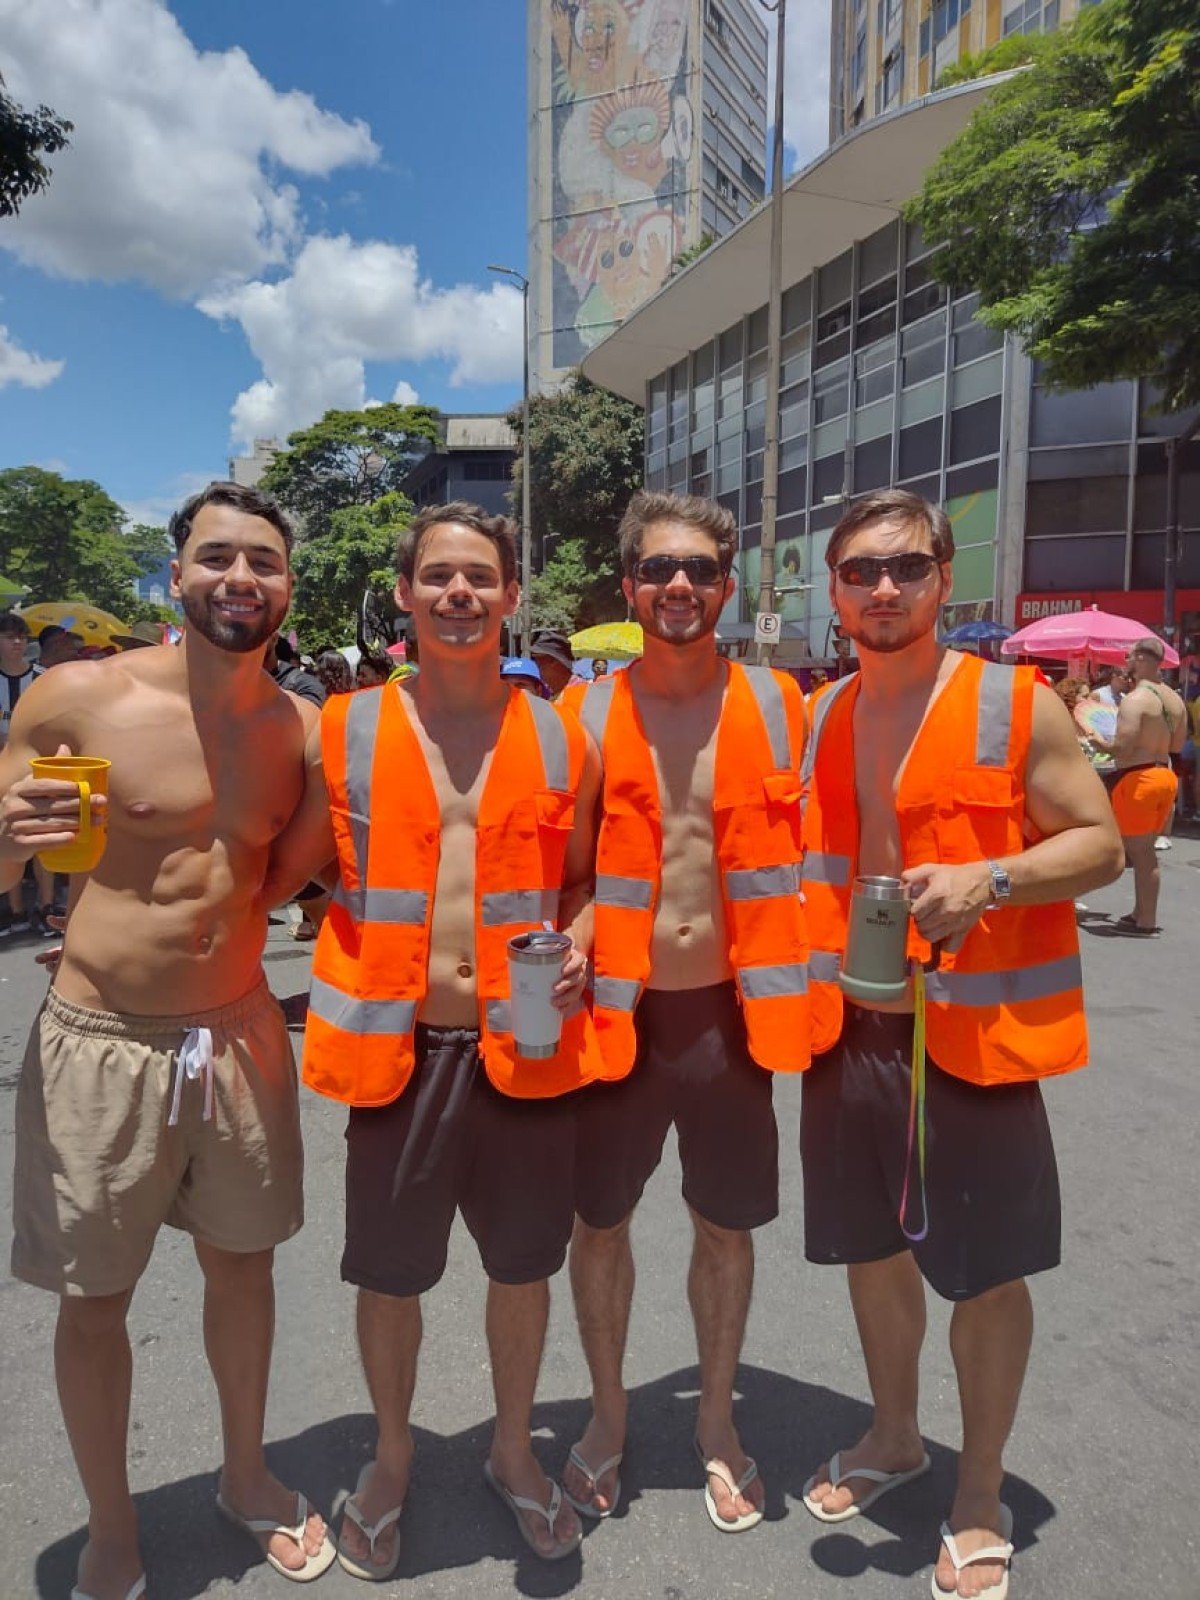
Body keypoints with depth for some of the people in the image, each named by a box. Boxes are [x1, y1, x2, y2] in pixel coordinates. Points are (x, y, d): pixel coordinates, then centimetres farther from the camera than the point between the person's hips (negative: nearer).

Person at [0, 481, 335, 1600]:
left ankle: (245, 1474, 44)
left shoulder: (299, 728, 0)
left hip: (242, 1037, 3)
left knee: (242, 1260, 18)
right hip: (100, 1045, -3)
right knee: (94, 1296, 12)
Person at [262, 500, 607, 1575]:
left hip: (526, 1045, 1)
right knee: (390, 1274, 15)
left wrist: (576, 944, -7)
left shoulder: (560, 738, 2)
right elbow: (285, 871, 6)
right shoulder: (345, 729, -1)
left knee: (524, 1266, 17)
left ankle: (514, 1450, 45)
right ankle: (392, 1461, 45)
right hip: (393, 1049, 0)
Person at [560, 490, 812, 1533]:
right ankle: (609, 1414, 40)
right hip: (616, 1011, 0)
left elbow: (800, 855, 5)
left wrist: (801, 991, 0)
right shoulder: (586, 715, -4)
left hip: (731, 1012, 1)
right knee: (600, 1220, 14)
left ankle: (717, 1420, 41)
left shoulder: (776, 705, -2)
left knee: (727, 1226, 16)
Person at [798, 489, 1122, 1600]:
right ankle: (893, 1439, 44)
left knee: (984, 1273, 9)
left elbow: (1100, 843, -7)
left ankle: (980, 1499, 33)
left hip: (974, 1037, -4)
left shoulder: (1018, 704, -8)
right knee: (872, 1250, 19)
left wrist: (988, 879, -24)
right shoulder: (816, 722, 6)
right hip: (847, 1033, 5)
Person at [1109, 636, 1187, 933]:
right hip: (1166, 776, 8)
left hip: (1137, 778, -8)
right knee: (1145, 852, 18)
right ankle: (1142, 913, 26)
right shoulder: (1175, 700, 9)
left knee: (1139, 853, 0)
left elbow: (1122, 749, -23)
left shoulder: (1135, 699, -17)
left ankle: (1146, 923, 5)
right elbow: (1177, 745, 15)